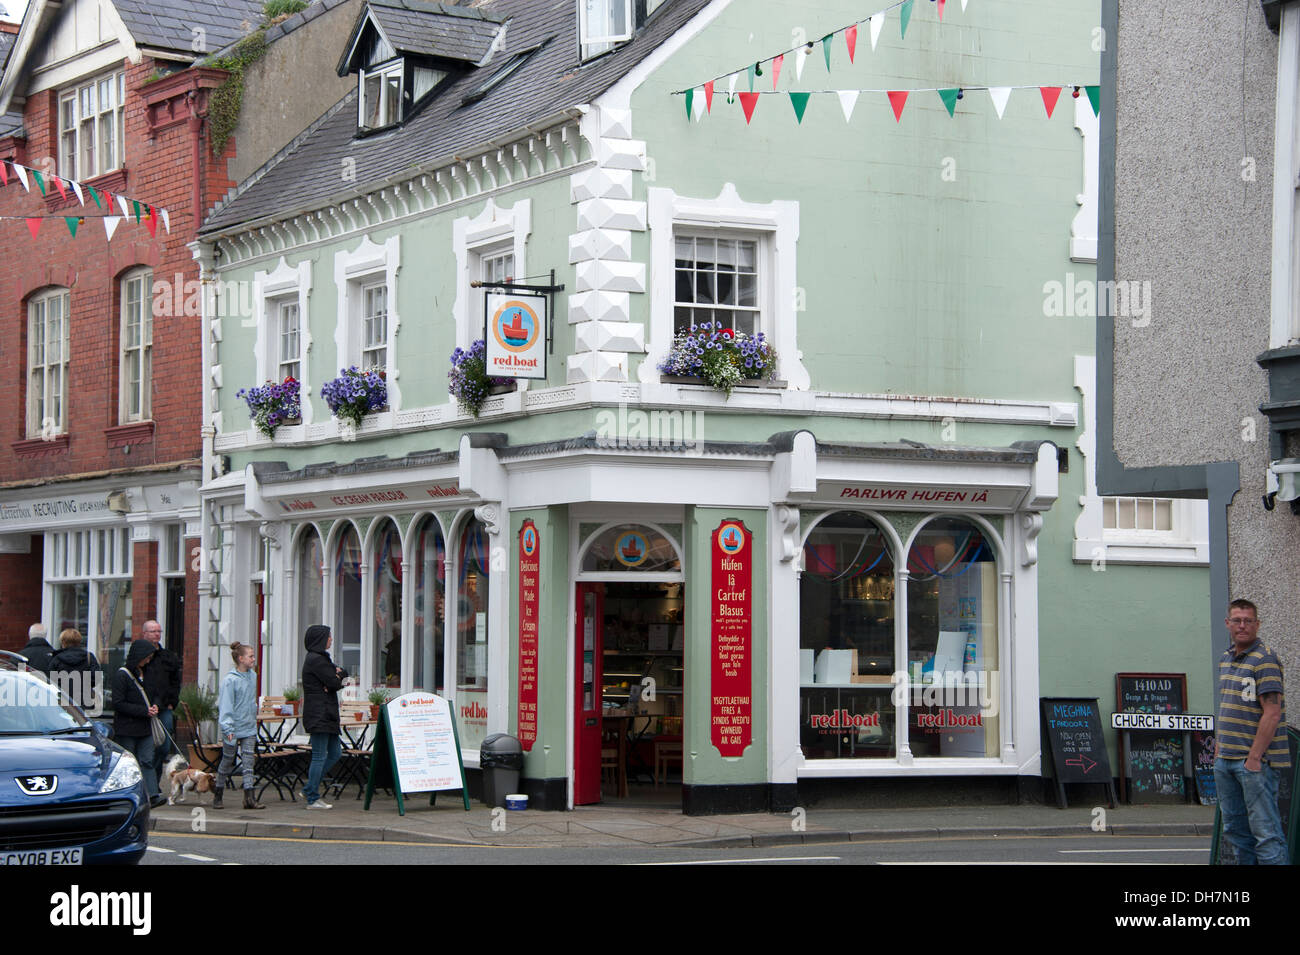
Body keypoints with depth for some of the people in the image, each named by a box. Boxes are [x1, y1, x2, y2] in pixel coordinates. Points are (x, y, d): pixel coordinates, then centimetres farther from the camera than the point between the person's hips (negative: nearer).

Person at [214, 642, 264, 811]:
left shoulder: (253, 676, 7)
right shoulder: (230, 680, -14)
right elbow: (225, 706, -16)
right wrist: (228, 728, -21)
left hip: (249, 728, 5)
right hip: (233, 729, -5)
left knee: (248, 761, -2)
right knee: (227, 761, 7)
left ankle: (249, 798, -5)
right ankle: (217, 795, 22)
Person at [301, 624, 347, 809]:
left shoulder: (319, 658, 19)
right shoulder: (317, 660, -14)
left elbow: (343, 674, 18)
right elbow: (335, 683, -18)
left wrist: (339, 673, -4)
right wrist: (338, 675, 3)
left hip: (326, 715, 11)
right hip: (319, 715, -11)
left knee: (335, 752, 13)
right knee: (320, 757, -6)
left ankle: (310, 790, 18)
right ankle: (313, 799, -1)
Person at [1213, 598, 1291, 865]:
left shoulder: (1264, 659, -11)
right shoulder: (1226, 658, 14)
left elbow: (1272, 714, -17)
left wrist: (1254, 758, -19)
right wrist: (1219, 751, 17)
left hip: (1255, 761, -9)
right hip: (1226, 761, 9)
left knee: (1265, 832, -9)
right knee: (1235, 829, 13)